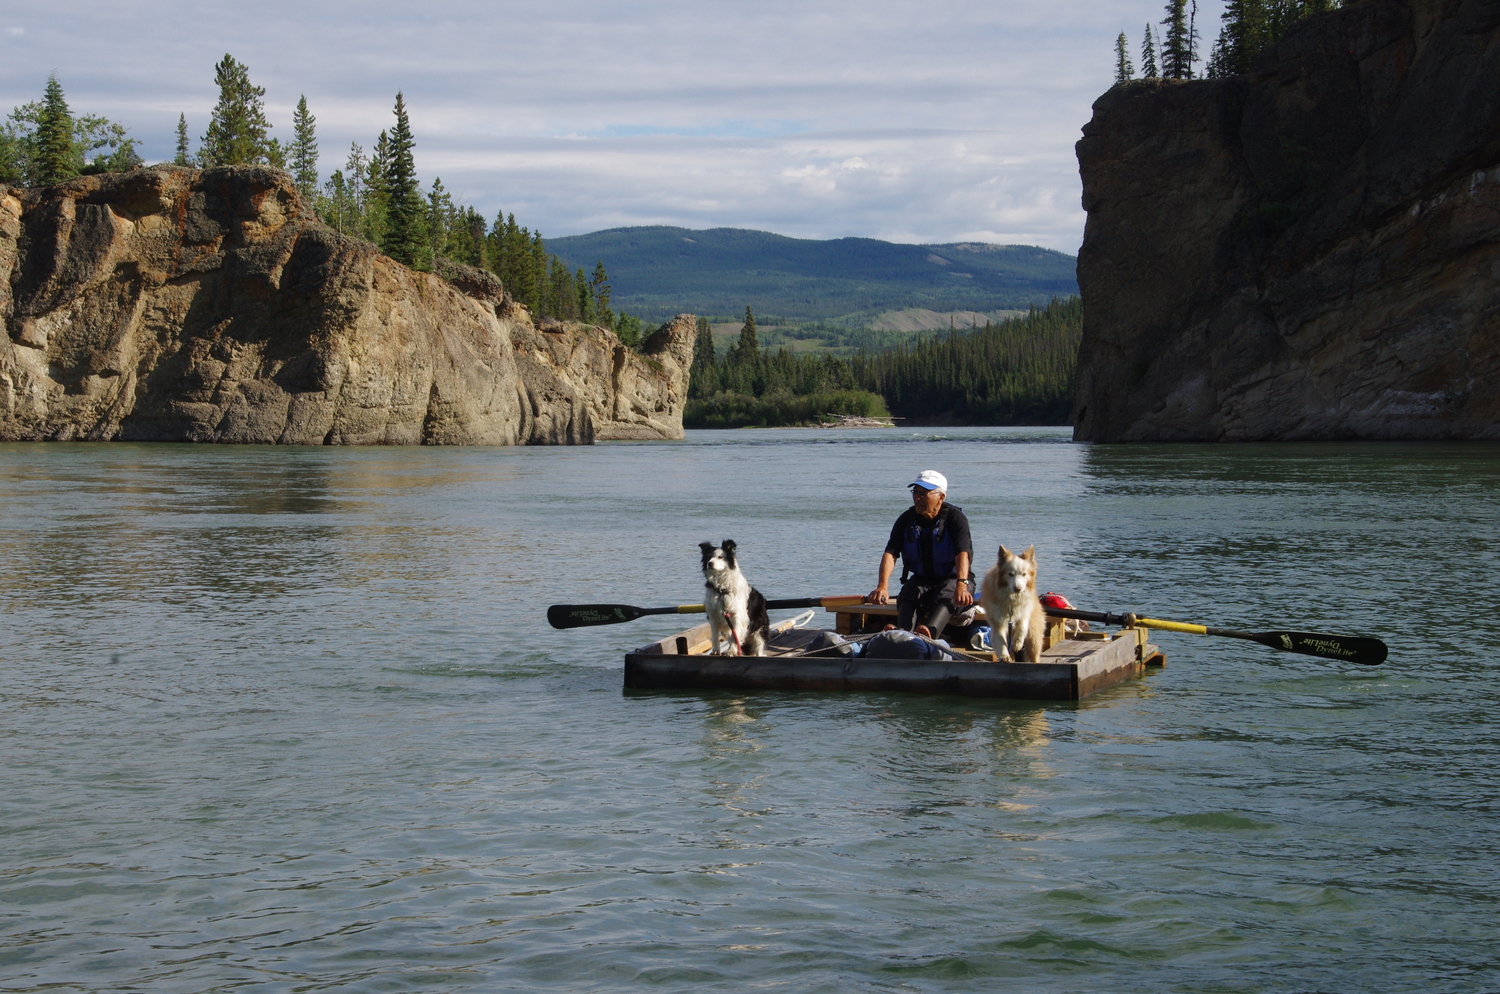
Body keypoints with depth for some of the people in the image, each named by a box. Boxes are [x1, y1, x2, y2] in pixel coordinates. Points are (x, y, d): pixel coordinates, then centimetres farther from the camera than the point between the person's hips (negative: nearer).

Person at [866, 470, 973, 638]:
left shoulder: (955, 517, -12)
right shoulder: (906, 520, -2)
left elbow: (962, 553, -29)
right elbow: (890, 553, -14)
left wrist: (961, 585, -49)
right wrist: (883, 586, -33)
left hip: (952, 579, -3)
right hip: (920, 580, 4)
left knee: (945, 598, -36)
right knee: (907, 596, -29)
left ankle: (928, 632, -65)